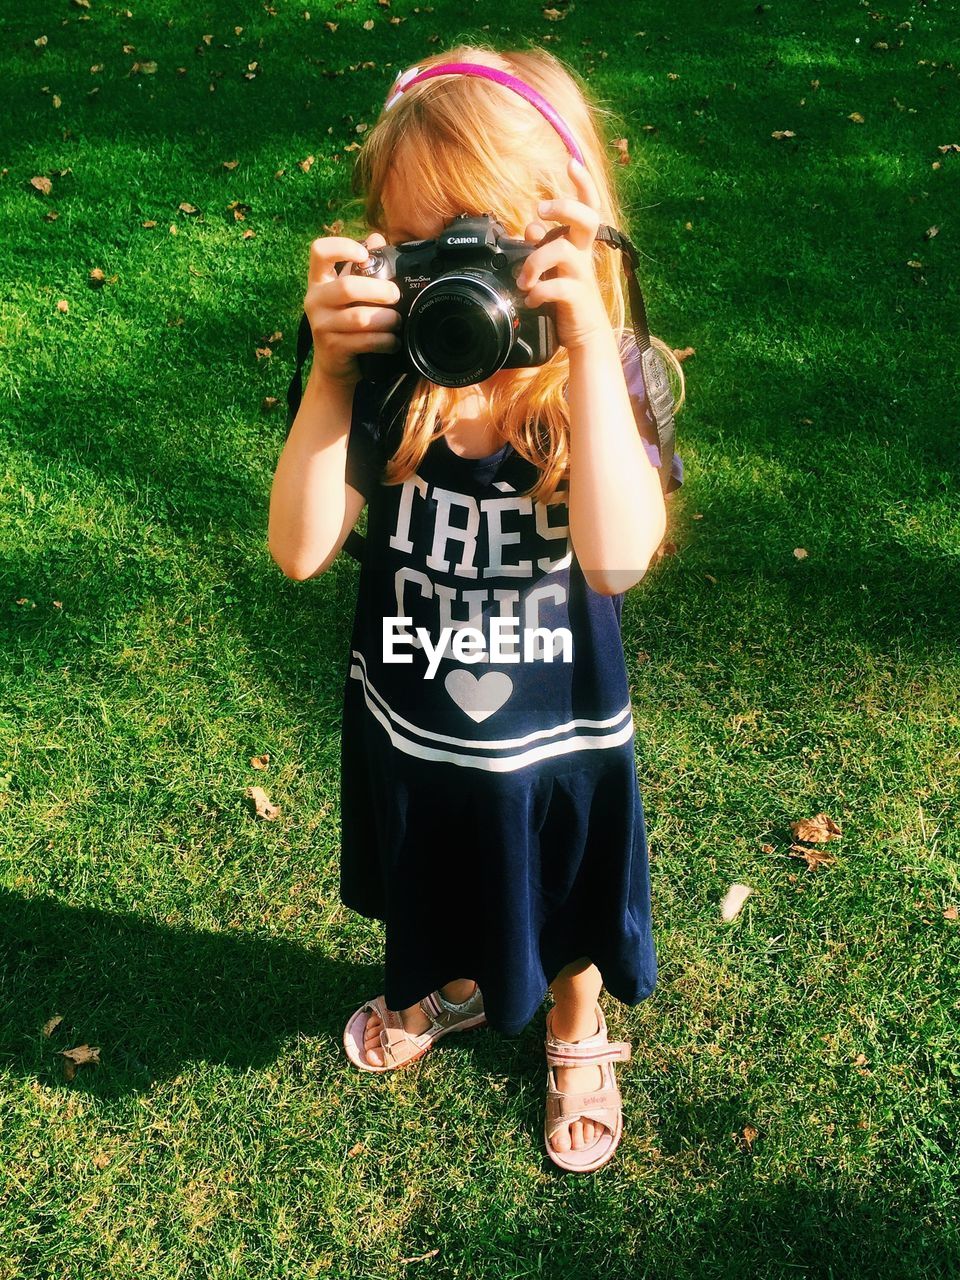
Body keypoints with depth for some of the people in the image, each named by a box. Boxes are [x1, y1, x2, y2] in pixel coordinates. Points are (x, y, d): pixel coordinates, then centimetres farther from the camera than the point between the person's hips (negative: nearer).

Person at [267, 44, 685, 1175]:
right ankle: (451, 991, 66)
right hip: (408, 729, 3)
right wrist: (330, 374, -35)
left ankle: (576, 1038, 59)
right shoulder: (387, 378, -18)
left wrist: (588, 340, -44)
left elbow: (617, 556, -40)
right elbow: (300, 550, -25)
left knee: (561, 911, 26)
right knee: (435, 897, 31)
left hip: (555, 737, -2)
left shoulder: (607, 377, -23)